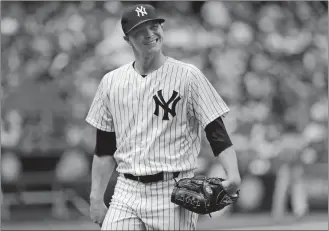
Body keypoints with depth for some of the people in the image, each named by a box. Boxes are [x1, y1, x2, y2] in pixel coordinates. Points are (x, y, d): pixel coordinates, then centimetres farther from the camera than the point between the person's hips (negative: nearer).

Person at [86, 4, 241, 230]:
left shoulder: (188, 76, -2)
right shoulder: (111, 82, 9)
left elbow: (217, 132, -6)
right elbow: (105, 149, 14)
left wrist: (233, 174, -22)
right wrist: (96, 198, 9)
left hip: (173, 193, -3)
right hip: (126, 193, 3)